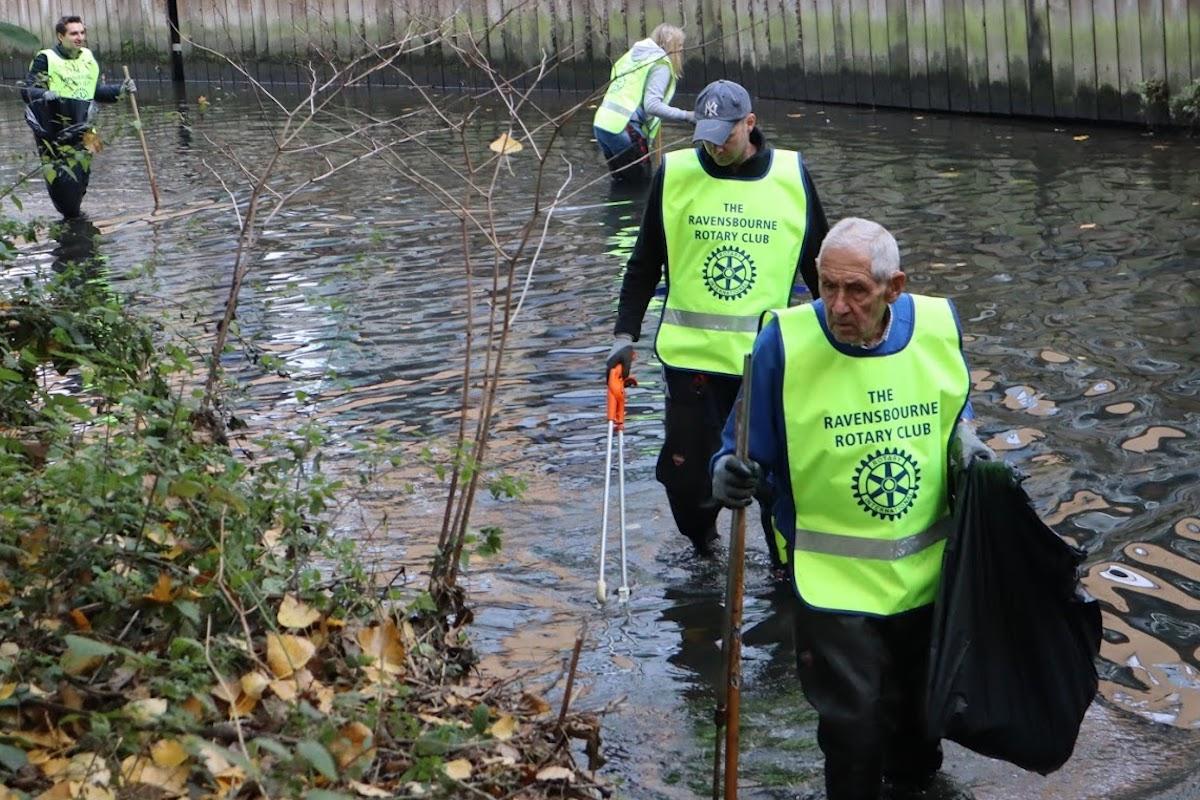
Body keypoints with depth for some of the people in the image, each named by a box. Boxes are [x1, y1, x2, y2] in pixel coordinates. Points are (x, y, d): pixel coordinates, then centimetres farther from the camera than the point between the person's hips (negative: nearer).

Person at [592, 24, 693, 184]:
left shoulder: (634, 55, 21)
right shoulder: (660, 64, -4)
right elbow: (652, 105, -16)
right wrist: (686, 116, -16)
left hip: (601, 125, 8)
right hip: (623, 130, -8)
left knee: (622, 182, 18)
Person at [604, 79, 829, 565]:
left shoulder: (791, 174, 2)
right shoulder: (675, 174, 1)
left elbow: (819, 264, 12)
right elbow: (644, 264, 8)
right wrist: (625, 334, 1)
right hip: (691, 355, 0)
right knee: (687, 471, 3)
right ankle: (703, 552, 30)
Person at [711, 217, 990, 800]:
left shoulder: (938, 325, -9)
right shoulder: (786, 341, -20)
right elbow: (750, 447, -11)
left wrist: (964, 438, -8)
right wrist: (731, 474, -32)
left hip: (929, 566, 4)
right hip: (834, 576, -4)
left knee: (923, 690, 25)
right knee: (853, 714, -1)